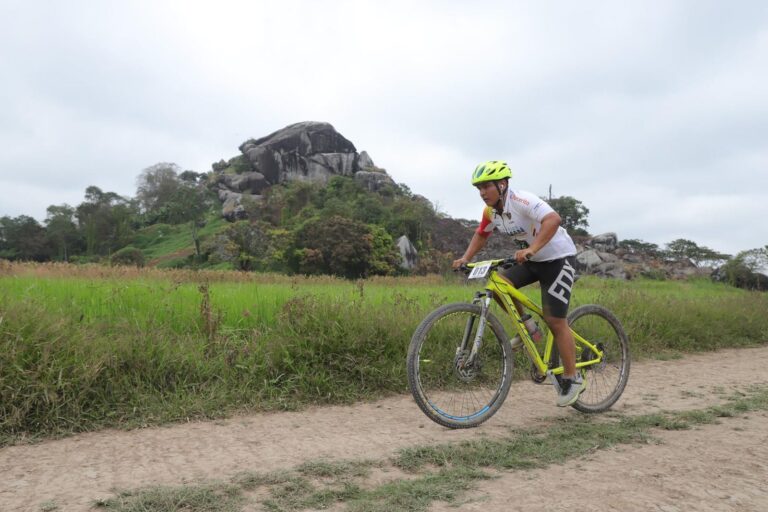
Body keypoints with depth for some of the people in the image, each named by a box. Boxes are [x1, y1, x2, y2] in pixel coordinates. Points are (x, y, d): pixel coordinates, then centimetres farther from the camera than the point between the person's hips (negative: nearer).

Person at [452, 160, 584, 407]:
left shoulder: (521, 200, -27)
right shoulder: (491, 211, -3)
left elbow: (553, 219, -41)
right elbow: (481, 235, 12)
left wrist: (531, 249, -52)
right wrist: (465, 258, -3)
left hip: (557, 258, -7)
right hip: (531, 260, 7)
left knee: (555, 321, -7)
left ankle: (572, 379, 8)